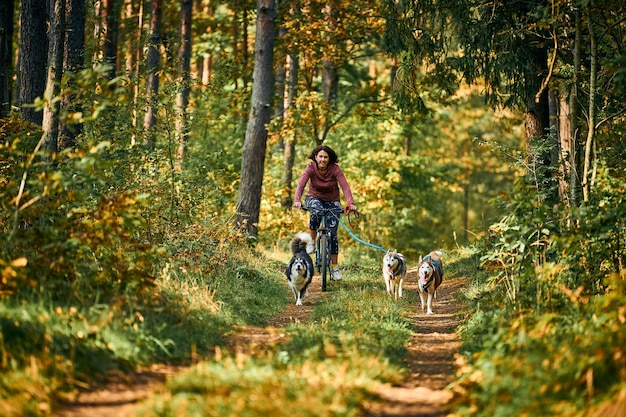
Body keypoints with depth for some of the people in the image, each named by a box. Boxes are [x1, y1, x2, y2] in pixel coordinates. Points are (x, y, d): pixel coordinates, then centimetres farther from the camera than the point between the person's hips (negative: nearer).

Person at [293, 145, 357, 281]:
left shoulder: (335, 169, -21)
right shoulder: (311, 168, -20)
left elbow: (345, 186, -30)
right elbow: (301, 184, -31)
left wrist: (351, 203, -47)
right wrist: (297, 200, -50)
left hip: (332, 201, 0)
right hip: (314, 198, 0)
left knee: (332, 233, -9)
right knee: (316, 212, -36)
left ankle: (335, 267, 0)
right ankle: (311, 241, -12)